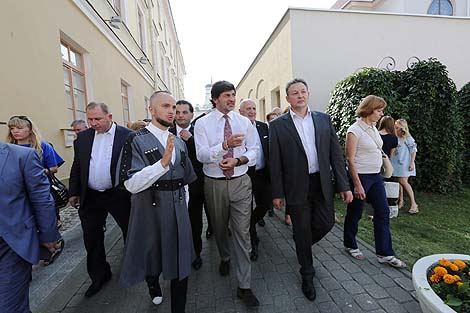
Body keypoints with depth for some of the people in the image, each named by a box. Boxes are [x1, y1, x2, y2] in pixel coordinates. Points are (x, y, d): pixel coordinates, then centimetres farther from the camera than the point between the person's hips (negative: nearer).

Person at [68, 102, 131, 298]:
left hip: (120, 195, -4)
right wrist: (74, 192, 11)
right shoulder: (83, 137, 6)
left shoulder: (127, 136, -10)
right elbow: (77, 166, 12)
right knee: (91, 238, 12)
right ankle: (99, 276, 33)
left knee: (130, 232, 13)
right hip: (90, 197, 4)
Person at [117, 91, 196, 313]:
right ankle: (152, 284, 56)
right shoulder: (136, 140, -10)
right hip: (150, 210, -3)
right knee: (152, 256, 21)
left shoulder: (179, 142, 7)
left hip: (178, 210, 4)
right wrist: (163, 162, -29)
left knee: (180, 262, 10)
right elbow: (131, 184, -20)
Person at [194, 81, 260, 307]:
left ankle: (244, 286, 16)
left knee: (242, 232, 2)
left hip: (241, 182, 1)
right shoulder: (202, 124, -3)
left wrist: (237, 160, -17)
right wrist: (225, 144, -30)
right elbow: (201, 155, -14)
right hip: (214, 184, 0)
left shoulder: (244, 122, 3)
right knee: (219, 228, 19)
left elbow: (253, 151, 2)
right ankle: (225, 258, 51)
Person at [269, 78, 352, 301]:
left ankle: (303, 244, 45)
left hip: (322, 183, 3)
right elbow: (275, 162, -5)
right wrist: (277, 193, -5)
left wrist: (343, 185, 1)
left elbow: (336, 153, 4)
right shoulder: (278, 125, -4)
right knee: (302, 231, 9)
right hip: (297, 186, -3)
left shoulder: (324, 119, 5)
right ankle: (307, 275, 34)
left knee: (326, 223, 10)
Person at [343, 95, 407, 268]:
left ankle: (385, 253, 20)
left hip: (376, 176, 8)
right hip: (360, 176, -8)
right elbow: (350, 160, -18)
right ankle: (350, 246, 29)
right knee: (354, 214, 8)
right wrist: (357, 185, -20)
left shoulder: (373, 128, 10)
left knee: (383, 212, 8)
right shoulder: (354, 130, -15)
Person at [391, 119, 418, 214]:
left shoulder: (408, 138, -7)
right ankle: (400, 201, 23)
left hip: (404, 163, -6)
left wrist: (412, 163, -12)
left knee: (403, 182, -12)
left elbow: (413, 151, -7)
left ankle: (413, 203, 0)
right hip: (396, 163, 6)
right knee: (398, 182, 10)